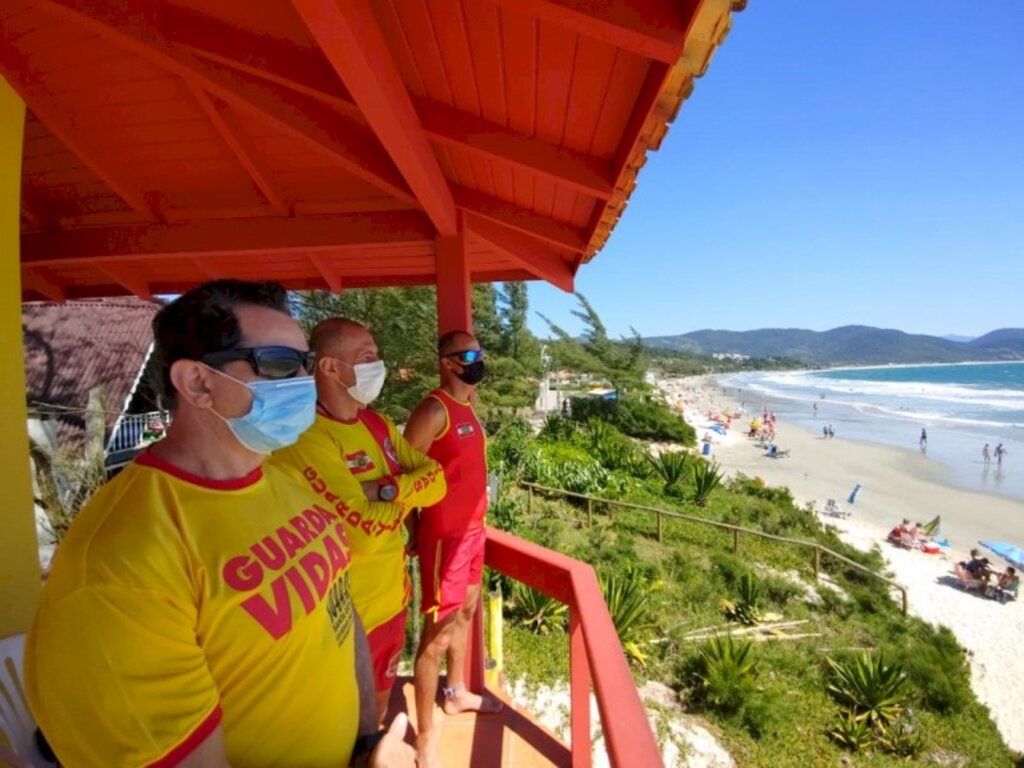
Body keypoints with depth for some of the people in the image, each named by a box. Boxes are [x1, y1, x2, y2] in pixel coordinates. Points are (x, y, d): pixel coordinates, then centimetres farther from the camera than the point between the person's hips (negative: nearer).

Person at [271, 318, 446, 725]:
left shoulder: (378, 423, 1)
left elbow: (436, 481, -4)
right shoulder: (308, 438, -25)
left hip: (391, 602, 7)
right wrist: (407, 495, -13)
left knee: (377, 715, 29)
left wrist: (385, 488, -20)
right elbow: (364, 534, -30)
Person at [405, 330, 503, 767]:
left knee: (465, 612, 24)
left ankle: (457, 693, 46)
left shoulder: (467, 405, 8)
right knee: (437, 634, 3)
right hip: (444, 534, -9)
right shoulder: (434, 409, -19)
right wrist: (414, 530, -12)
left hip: (472, 528, 9)